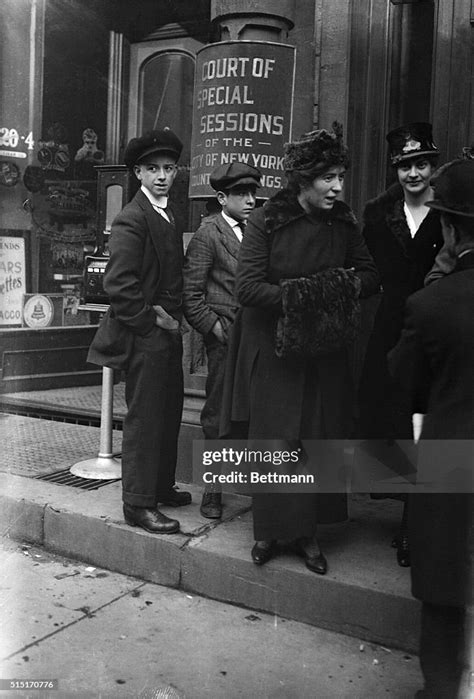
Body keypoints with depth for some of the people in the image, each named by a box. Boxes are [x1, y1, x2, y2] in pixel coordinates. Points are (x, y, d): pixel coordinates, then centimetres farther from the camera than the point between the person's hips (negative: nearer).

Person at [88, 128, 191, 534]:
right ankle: (138, 503, 10)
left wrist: (174, 316, 4)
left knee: (169, 413, 16)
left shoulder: (171, 216, 15)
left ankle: (161, 487, 32)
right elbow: (118, 283, -20)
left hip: (168, 331, 9)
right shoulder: (132, 219, -13)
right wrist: (152, 320, -14)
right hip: (144, 334, -9)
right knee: (144, 417, -2)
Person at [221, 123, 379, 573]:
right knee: (274, 443, 3)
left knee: (320, 441, 6)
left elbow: (370, 274, 11)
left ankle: (306, 532, 20)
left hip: (325, 351, 4)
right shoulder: (265, 222, -9)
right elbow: (247, 287, -15)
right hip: (273, 350, -3)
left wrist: (350, 284, -11)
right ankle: (269, 530, 20)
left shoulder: (342, 223, 4)